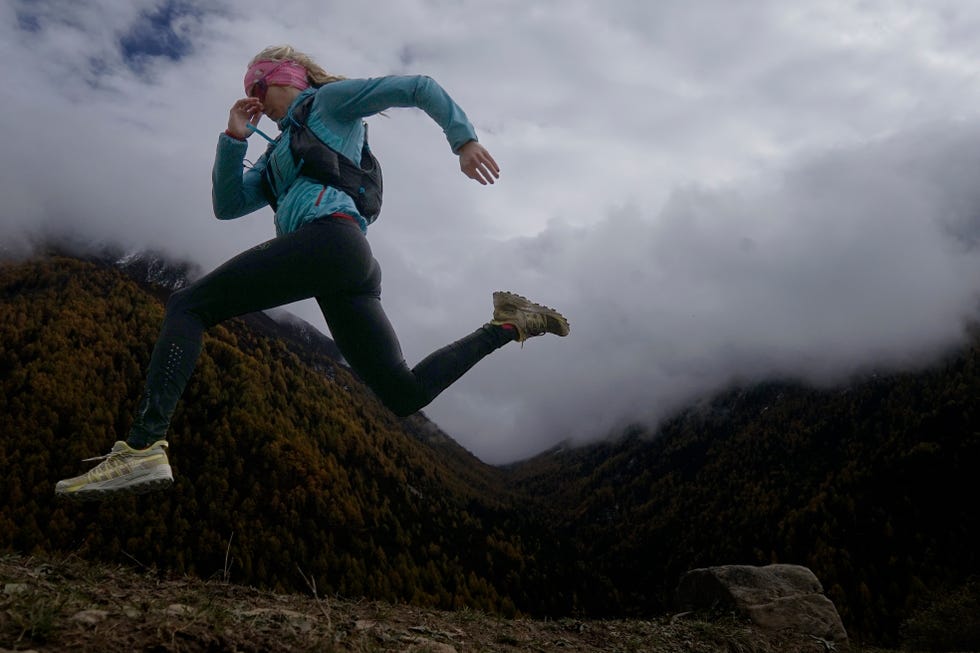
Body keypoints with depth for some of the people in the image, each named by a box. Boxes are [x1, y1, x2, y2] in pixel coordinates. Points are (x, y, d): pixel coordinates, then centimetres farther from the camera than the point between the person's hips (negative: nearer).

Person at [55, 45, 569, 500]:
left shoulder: (331, 99, 17)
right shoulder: (278, 157, 38)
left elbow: (419, 87, 11)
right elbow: (226, 206, 30)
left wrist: (463, 140, 1)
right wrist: (234, 137, 21)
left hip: (329, 237, -9)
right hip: (352, 271, 10)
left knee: (188, 306, -8)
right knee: (404, 394, 3)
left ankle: (143, 446, -23)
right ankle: (508, 325, 8)